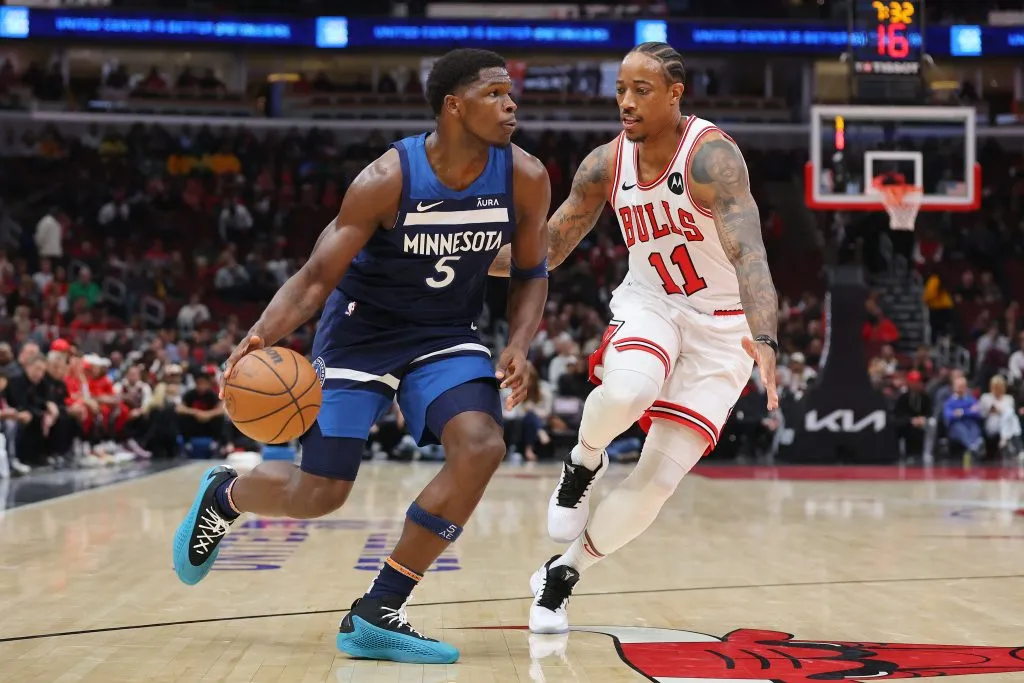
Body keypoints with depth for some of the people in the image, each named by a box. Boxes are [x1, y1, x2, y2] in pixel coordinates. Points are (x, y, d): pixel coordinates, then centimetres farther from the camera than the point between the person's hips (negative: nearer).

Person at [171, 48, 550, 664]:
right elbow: (317, 277, -20)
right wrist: (261, 337, -37)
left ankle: (378, 614, -13)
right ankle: (223, 494, 34)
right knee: (318, 494, -4)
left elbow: (532, 272, 1)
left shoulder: (525, 178, -13)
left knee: (481, 446, -24)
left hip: (446, 335, 4)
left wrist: (519, 346, -16)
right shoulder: (387, 180, -24)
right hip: (361, 331, -3)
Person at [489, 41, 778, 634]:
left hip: (720, 327, -3)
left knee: (658, 481, -9)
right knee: (627, 390, -36)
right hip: (649, 302, 3)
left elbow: (749, 255, -37)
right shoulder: (607, 164, -6)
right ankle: (585, 462, -1)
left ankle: (561, 577, 13)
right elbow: (548, 250, 4)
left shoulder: (711, 156, -23)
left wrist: (765, 342, -54)